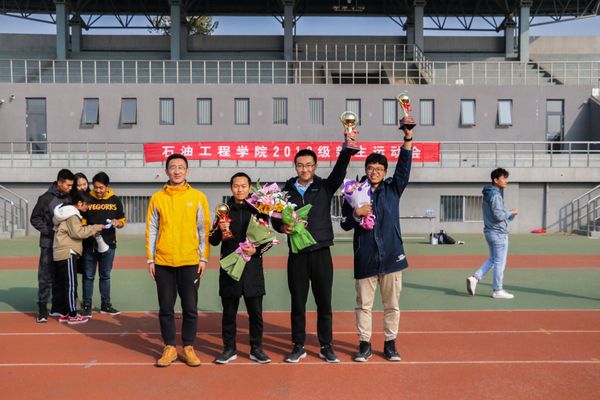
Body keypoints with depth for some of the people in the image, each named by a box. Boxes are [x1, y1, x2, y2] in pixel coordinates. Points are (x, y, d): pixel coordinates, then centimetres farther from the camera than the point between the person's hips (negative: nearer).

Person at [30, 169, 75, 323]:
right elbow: (35, 219, -3)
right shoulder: (46, 198, -6)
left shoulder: (70, 198, 5)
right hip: (49, 244, -4)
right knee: (46, 277, -1)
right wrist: (50, 231, -13)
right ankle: (42, 308, 7)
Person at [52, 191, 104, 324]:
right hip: (67, 253, -10)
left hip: (60, 254, 10)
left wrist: (91, 230, 7)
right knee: (71, 284, -6)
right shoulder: (72, 215, -11)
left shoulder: (70, 213, 19)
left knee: (63, 284, 13)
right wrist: (94, 228, -11)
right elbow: (77, 232, -19)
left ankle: (64, 313, 20)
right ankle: (72, 315, -2)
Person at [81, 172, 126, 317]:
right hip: (89, 245, -1)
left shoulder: (115, 200, 4)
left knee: (105, 276, 12)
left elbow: (122, 221, 8)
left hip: (108, 244, 1)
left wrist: (117, 223, -15)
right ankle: (87, 305, 15)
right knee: (88, 276, 6)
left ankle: (105, 305, 21)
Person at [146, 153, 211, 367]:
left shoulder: (198, 197, 2)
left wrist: (204, 258, -2)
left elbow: (204, 229, 3)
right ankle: (169, 348, 22)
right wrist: (150, 259, 3)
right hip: (163, 262, 1)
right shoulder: (157, 198, 5)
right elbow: (151, 230, 6)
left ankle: (188, 347, 21)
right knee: (166, 308, 8)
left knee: (190, 308, 6)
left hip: (190, 262, -1)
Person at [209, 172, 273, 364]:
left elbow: (269, 239, 7)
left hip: (253, 267, -1)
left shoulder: (258, 210, 4)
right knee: (229, 311, 8)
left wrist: (256, 250, -10)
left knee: (255, 311, 5)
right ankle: (229, 349, 22)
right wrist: (220, 229, -11)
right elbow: (213, 240, 9)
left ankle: (256, 349, 19)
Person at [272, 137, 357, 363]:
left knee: (324, 303, 7)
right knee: (297, 304, 8)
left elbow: (339, 170, -13)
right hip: (297, 254, 1)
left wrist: (347, 146, -29)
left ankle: (326, 347, 22)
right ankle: (298, 347, 22)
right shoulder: (287, 190, 7)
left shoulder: (325, 187, 4)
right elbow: (275, 218, 9)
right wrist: (282, 227, -14)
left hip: (321, 253, 0)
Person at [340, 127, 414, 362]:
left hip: (391, 255, 1)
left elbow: (404, 167, -9)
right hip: (365, 258, 0)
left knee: (392, 305, 10)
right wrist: (356, 213, -17)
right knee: (363, 304, 8)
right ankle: (365, 345, 21)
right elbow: (345, 224, 3)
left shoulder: (393, 189, 5)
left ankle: (390, 344, 25)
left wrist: (408, 139, -19)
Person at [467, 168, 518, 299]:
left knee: (493, 259, 18)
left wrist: (510, 215, 8)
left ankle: (475, 277, 7)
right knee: (499, 262, 1)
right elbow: (499, 215, -23)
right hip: (498, 233, -9)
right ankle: (497, 290, 10)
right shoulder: (495, 195, -17)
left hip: (490, 231, 9)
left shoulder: (488, 194, 13)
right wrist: (512, 212, -8)